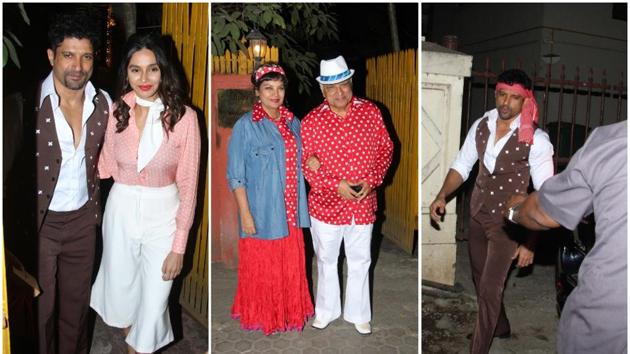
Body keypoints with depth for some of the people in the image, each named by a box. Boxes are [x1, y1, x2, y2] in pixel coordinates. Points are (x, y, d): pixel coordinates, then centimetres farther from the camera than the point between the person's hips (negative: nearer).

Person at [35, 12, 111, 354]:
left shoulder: (103, 103, -3)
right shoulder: (31, 102, -17)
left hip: (83, 219, 4)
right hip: (41, 221, -4)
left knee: (77, 301, 19)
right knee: (41, 306, 11)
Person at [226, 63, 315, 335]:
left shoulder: (292, 122, 5)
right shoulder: (245, 125, -12)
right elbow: (236, 175, -13)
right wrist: (245, 214, -16)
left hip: (289, 212, 5)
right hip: (262, 212, -5)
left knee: (290, 266, 17)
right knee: (262, 268, 10)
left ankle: (288, 310, 39)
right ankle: (260, 315, 33)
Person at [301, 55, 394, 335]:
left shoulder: (371, 111, -5)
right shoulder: (312, 121, -10)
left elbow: (386, 149, 1)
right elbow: (305, 163, -8)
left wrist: (371, 181, -13)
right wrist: (336, 185, -19)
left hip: (363, 204, 1)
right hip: (326, 204, -1)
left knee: (360, 261, 16)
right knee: (326, 260, 17)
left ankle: (358, 313, 37)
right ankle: (326, 310, 39)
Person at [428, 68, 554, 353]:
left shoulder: (536, 140, -18)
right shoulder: (480, 126, -3)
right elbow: (461, 165, 4)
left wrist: (530, 242, -17)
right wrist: (442, 196, -12)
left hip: (507, 223, -6)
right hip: (477, 215, 6)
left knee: (489, 290, -2)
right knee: (481, 280, 22)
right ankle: (500, 327, 49)